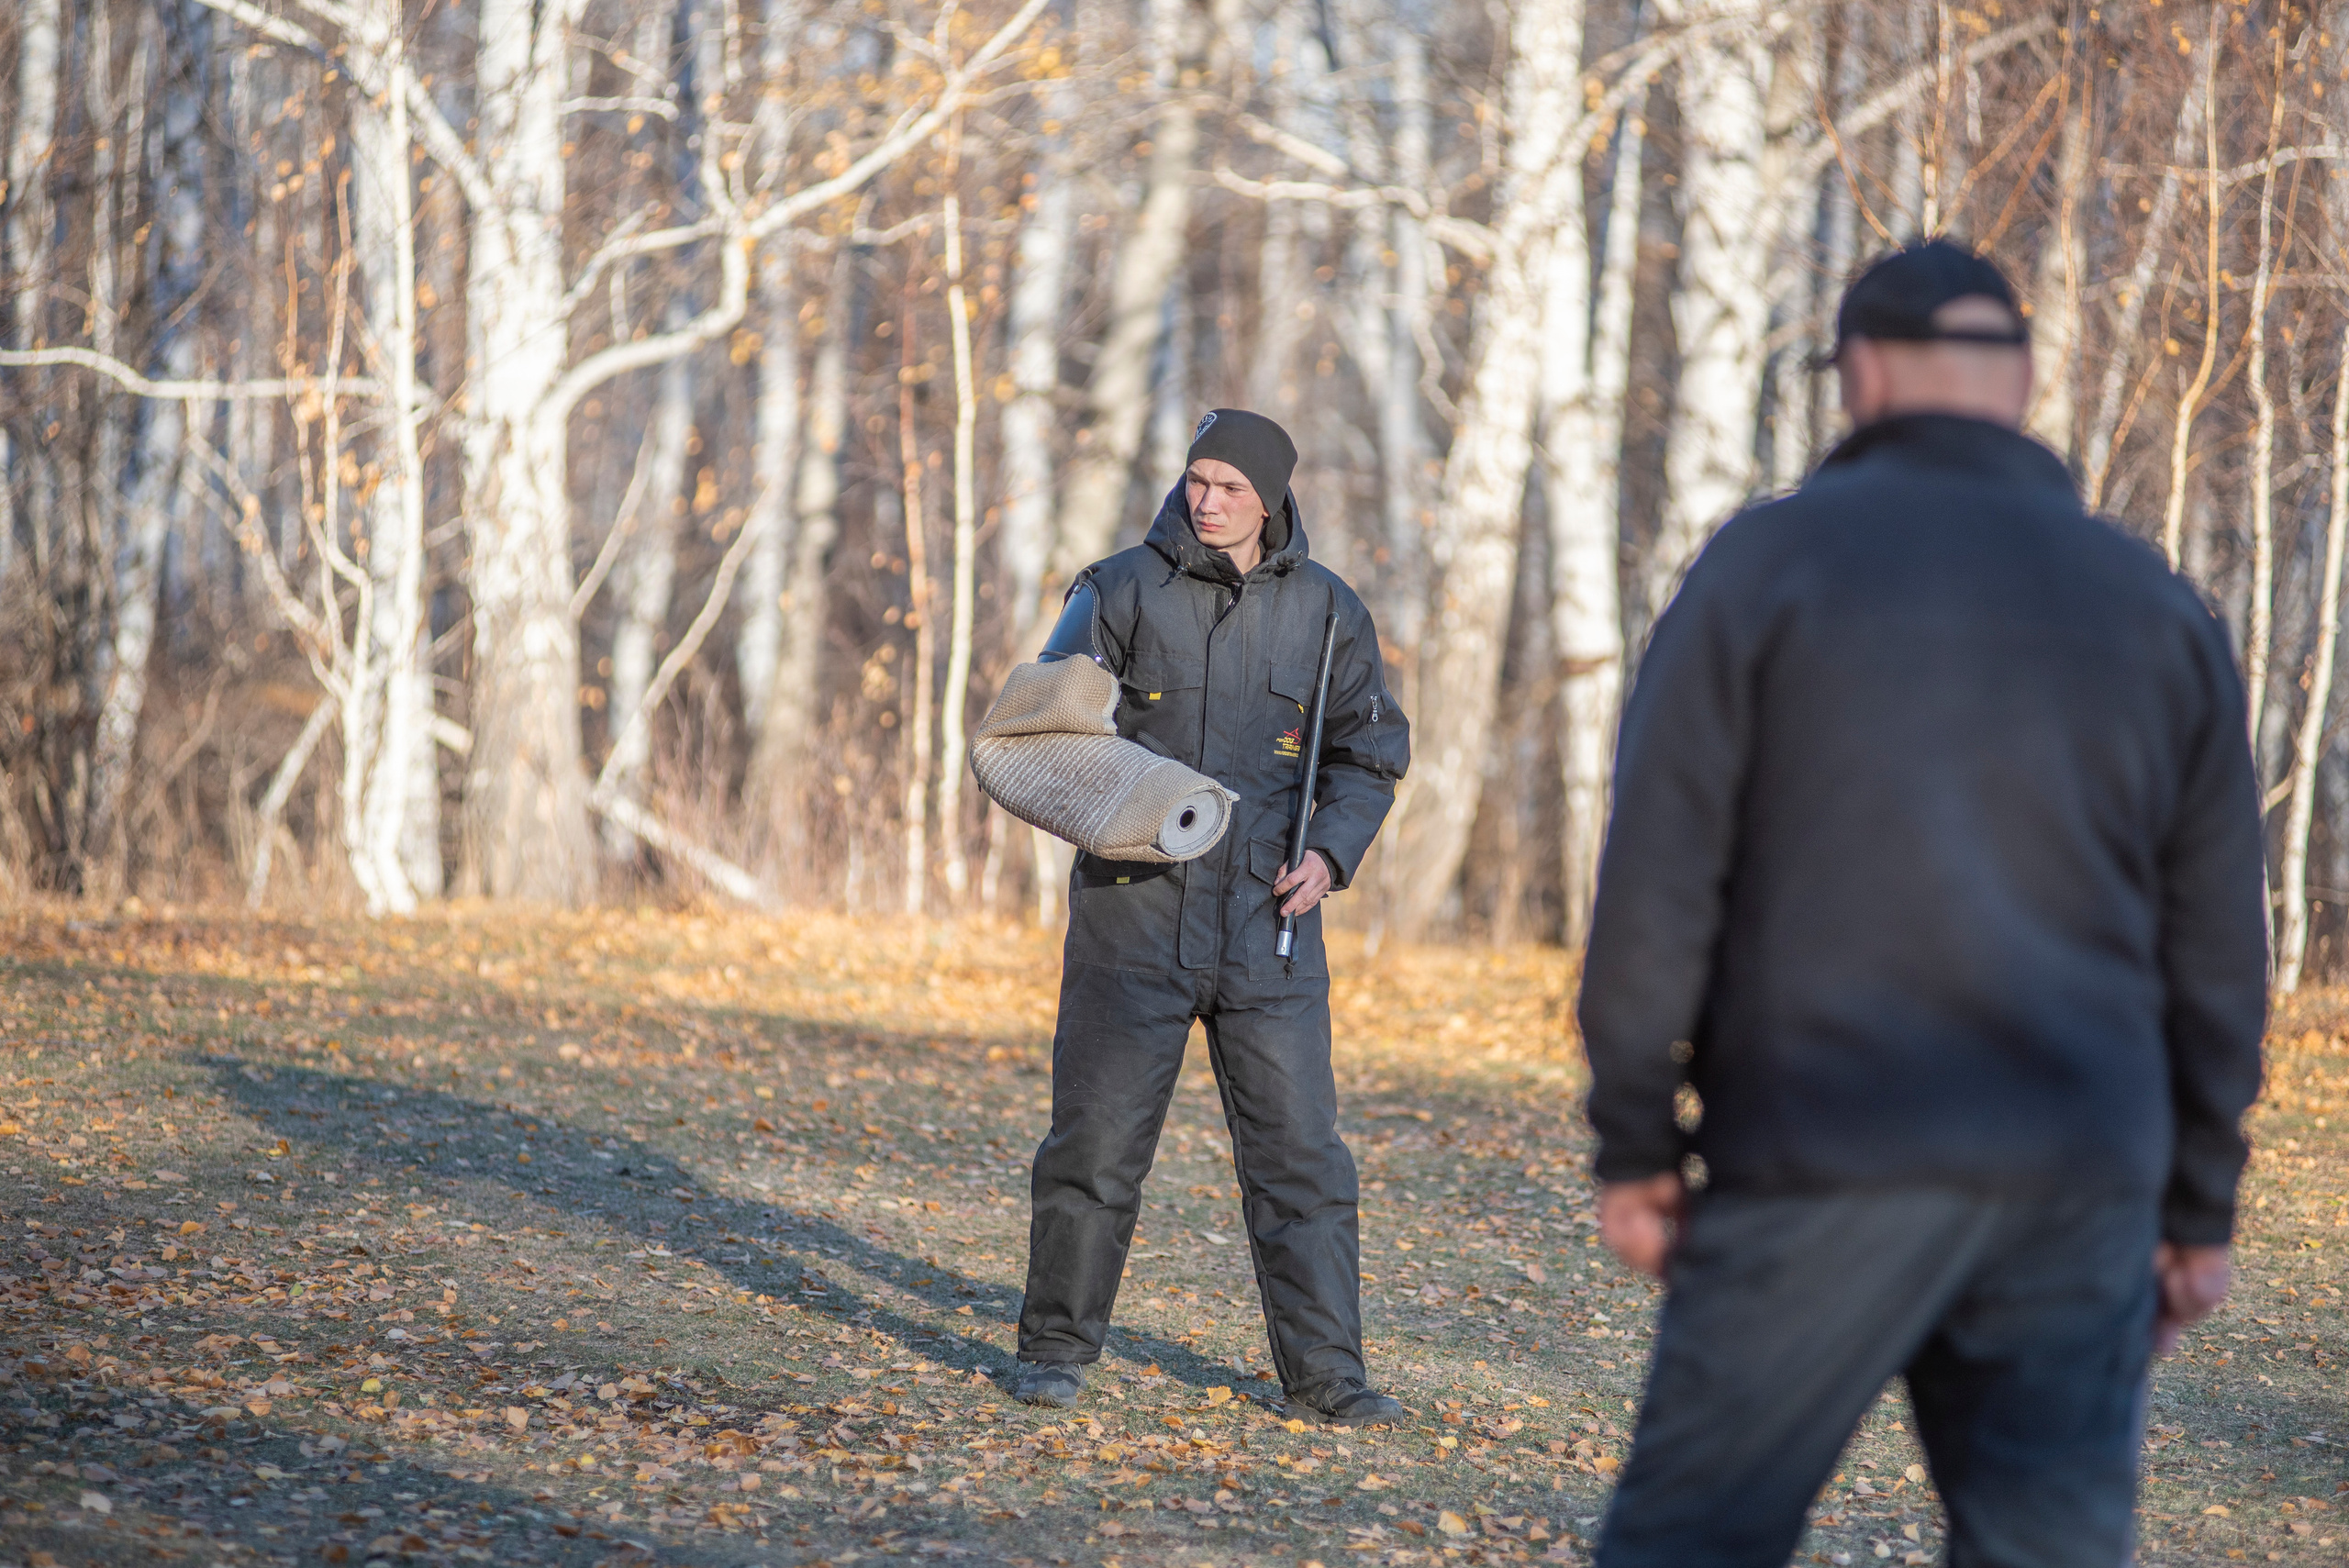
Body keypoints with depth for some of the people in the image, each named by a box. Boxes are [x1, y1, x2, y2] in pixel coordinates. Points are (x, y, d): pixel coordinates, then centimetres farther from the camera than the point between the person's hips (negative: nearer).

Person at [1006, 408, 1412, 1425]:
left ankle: (1325, 1371, 6)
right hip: (1134, 911, -1)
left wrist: (1330, 852, -2)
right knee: (1096, 1140, 2)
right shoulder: (1123, 590, 0)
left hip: (1268, 922, 1)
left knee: (1299, 1151, 0)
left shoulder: (1325, 609, 5)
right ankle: (1056, 1348, 16)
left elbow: (1370, 751, 14)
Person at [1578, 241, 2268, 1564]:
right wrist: (2199, 1209, 17)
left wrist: (1635, 1145, 2)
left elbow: (1659, 874, -4)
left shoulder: (1769, 560, 0)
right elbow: (2217, 947, 10)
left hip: (1823, 1167, -3)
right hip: (2080, 1194, 3)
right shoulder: (2158, 607, 10)